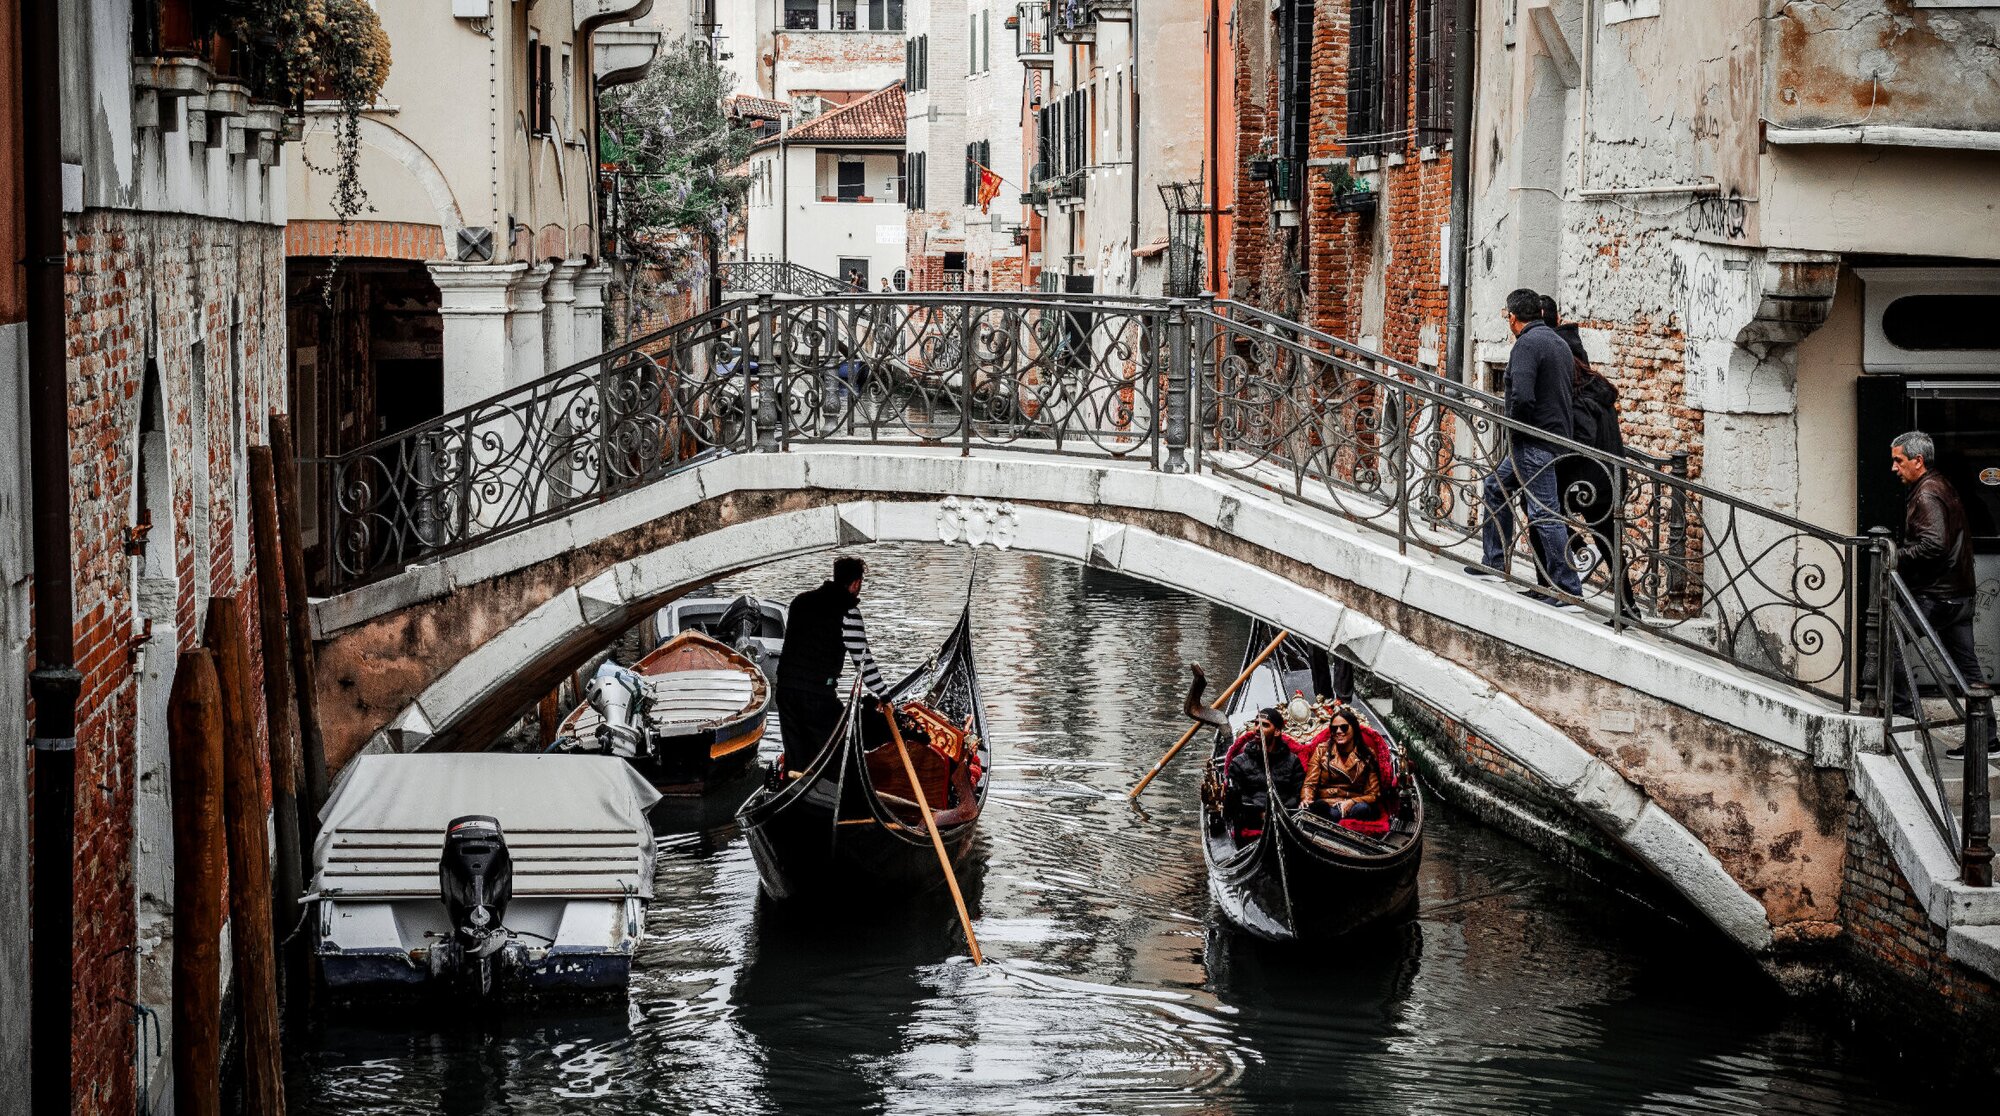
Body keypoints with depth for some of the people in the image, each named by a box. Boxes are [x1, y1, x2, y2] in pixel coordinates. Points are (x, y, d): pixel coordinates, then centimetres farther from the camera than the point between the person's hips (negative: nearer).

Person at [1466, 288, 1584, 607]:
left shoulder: (1527, 344, -14)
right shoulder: (1559, 343, 16)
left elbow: (1522, 397, -26)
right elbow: (1567, 391, 22)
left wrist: (1515, 431, -8)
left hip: (1535, 443, -10)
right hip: (1558, 434, 10)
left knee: (1544, 512, -9)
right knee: (1495, 488, 23)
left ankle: (1568, 591, -10)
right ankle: (1494, 562, 28)